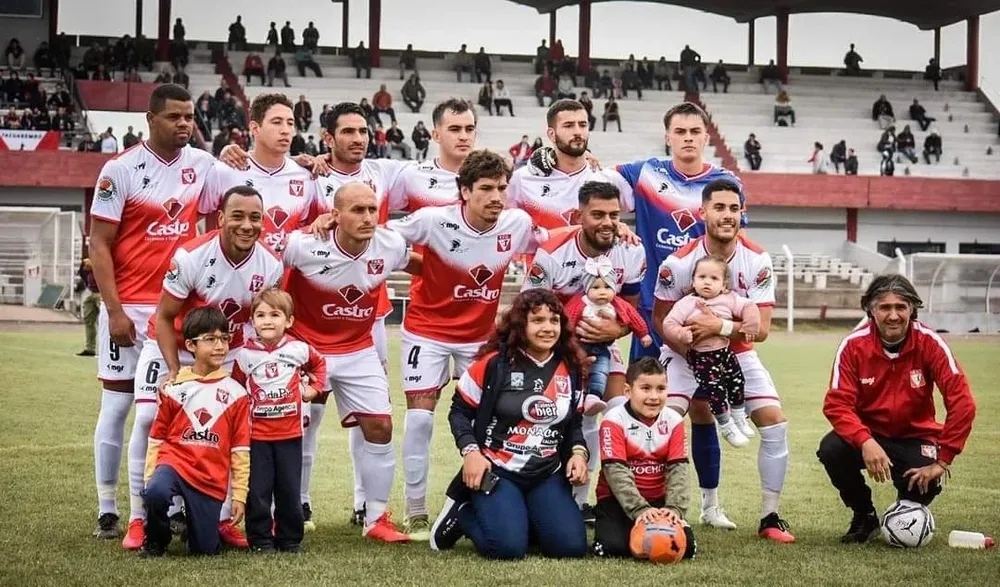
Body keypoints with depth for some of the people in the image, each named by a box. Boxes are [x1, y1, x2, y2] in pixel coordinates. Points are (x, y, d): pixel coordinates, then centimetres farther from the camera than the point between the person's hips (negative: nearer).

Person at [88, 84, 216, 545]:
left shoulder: (203, 165, 3)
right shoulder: (121, 170, -8)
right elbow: (99, 245, -8)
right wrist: (114, 311, -13)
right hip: (129, 308, -4)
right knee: (117, 405, 2)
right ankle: (107, 509, 11)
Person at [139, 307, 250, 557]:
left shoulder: (235, 393, 3)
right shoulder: (173, 388, 2)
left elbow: (241, 449, 4)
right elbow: (156, 439, 7)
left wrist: (240, 494, 2)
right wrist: (149, 478, 0)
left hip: (212, 479, 1)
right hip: (175, 461, -1)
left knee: (206, 549, 0)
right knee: (156, 492, -36)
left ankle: (192, 526, 37)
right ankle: (155, 541, -4)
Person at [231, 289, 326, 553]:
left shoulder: (298, 349, -2)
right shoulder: (245, 355, -4)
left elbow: (319, 364, 20)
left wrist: (314, 388, 9)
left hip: (290, 433, 1)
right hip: (256, 434, -1)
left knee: (289, 491, 7)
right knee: (257, 491, -1)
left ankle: (290, 539, 18)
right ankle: (261, 539, 10)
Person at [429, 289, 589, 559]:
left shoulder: (570, 369, 6)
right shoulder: (494, 363, -9)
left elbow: (573, 422, 18)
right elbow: (460, 411, -1)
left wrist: (578, 452, -1)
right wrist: (470, 451, -15)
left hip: (547, 476, 5)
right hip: (496, 471, -5)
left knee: (571, 546, -13)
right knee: (509, 547, -24)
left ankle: (520, 518, 17)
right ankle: (461, 513, 8)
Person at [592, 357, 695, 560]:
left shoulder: (673, 421, 0)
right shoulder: (614, 421, -13)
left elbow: (678, 470, -6)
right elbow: (616, 472, -20)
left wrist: (675, 508, -23)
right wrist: (640, 509, -32)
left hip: (658, 501, 3)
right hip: (618, 499, -3)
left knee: (686, 546, -16)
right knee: (613, 546, -27)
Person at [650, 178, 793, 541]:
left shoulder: (758, 262, -17)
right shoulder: (678, 263, -20)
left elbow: (761, 328, -19)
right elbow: (661, 320, -7)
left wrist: (722, 326, -35)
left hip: (737, 353, 2)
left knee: (775, 422, -9)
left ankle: (769, 517, 2)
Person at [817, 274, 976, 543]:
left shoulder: (929, 342, -17)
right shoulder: (854, 345, -15)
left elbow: (961, 402, -20)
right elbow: (837, 403, -20)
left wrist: (943, 461, -23)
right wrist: (865, 442, -38)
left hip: (915, 437, -1)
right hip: (868, 433, 1)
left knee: (925, 486, -30)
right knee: (832, 449, -30)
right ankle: (864, 517, 0)